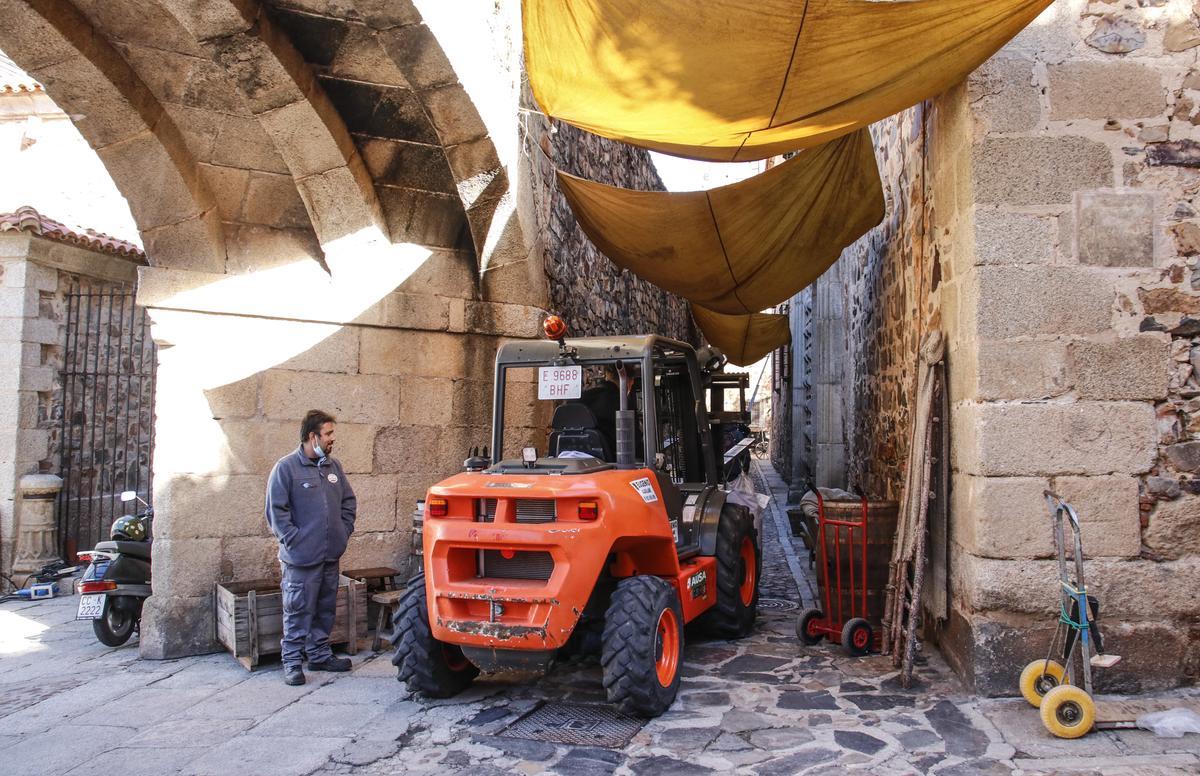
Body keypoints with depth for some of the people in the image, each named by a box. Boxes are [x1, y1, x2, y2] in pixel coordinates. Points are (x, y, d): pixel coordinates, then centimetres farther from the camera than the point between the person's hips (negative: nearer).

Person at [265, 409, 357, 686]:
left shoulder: (333, 466, 10)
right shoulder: (286, 468, -9)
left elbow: (348, 500, 19)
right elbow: (276, 510, -11)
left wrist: (345, 530, 9)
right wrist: (294, 540, -14)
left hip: (331, 555, 7)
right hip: (301, 558, -6)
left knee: (325, 609, 15)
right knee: (298, 611, -1)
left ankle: (320, 655, 28)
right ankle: (292, 662, 9)